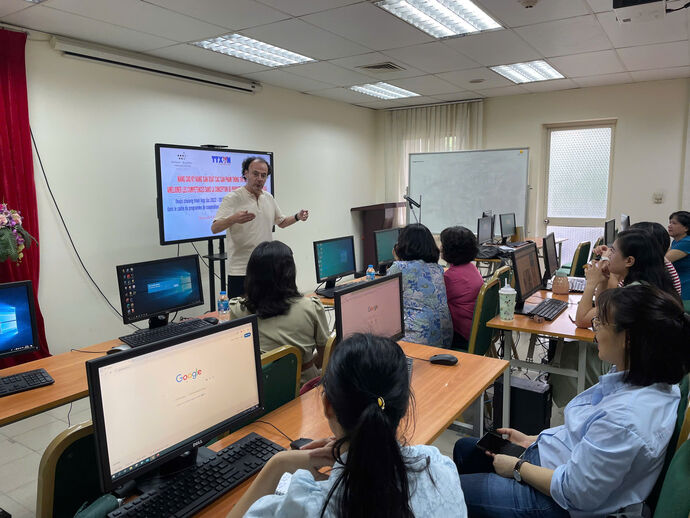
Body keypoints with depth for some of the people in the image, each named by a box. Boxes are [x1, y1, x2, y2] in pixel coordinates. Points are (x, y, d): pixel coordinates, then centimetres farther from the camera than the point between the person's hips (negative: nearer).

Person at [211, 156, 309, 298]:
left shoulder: (269, 198, 12)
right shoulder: (232, 198, -8)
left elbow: (281, 222, 24)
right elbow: (214, 228, -17)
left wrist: (297, 217, 5)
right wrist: (233, 219, -36)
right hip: (240, 270, -6)